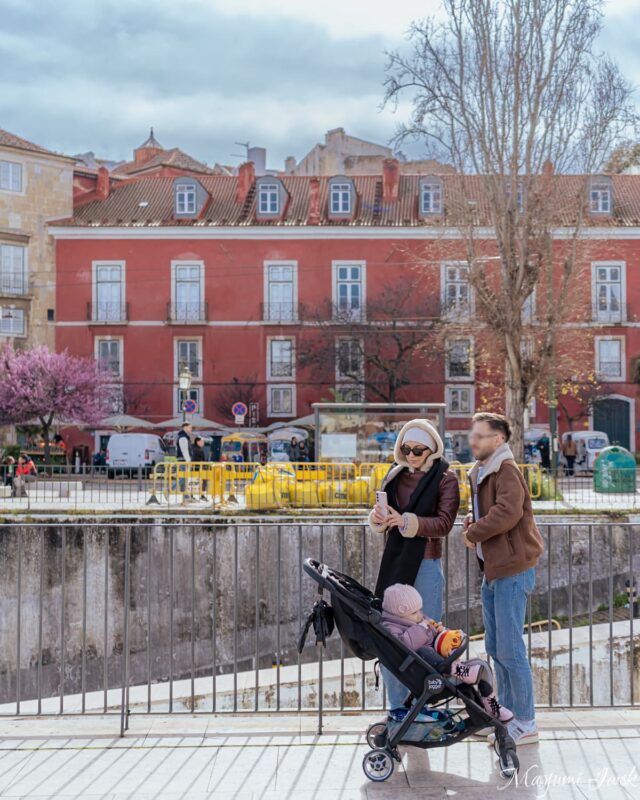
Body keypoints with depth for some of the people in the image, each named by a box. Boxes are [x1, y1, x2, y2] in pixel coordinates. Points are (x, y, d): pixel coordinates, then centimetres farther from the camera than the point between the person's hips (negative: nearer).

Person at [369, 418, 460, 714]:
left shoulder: (445, 479, -3)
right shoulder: (395, 475, 11)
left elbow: (444, 523, -14)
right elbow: (383, 521, 12)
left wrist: (407, 522, -27)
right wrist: (378, 517, -11)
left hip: (426, 566, -5)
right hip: (394, 562, 5)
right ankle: (397, 709, 17)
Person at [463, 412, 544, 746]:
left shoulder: (506, 470, -15)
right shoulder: (480, 472, 15)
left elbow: (508, 511, -30)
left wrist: (474, 533, -17)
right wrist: (472, 521, 3)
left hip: (512, 571, -10)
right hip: (492, 570, 10)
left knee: (510, 650, -5)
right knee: (495, 648, 16)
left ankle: (525, 725, 6)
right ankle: (507, 716, 28)